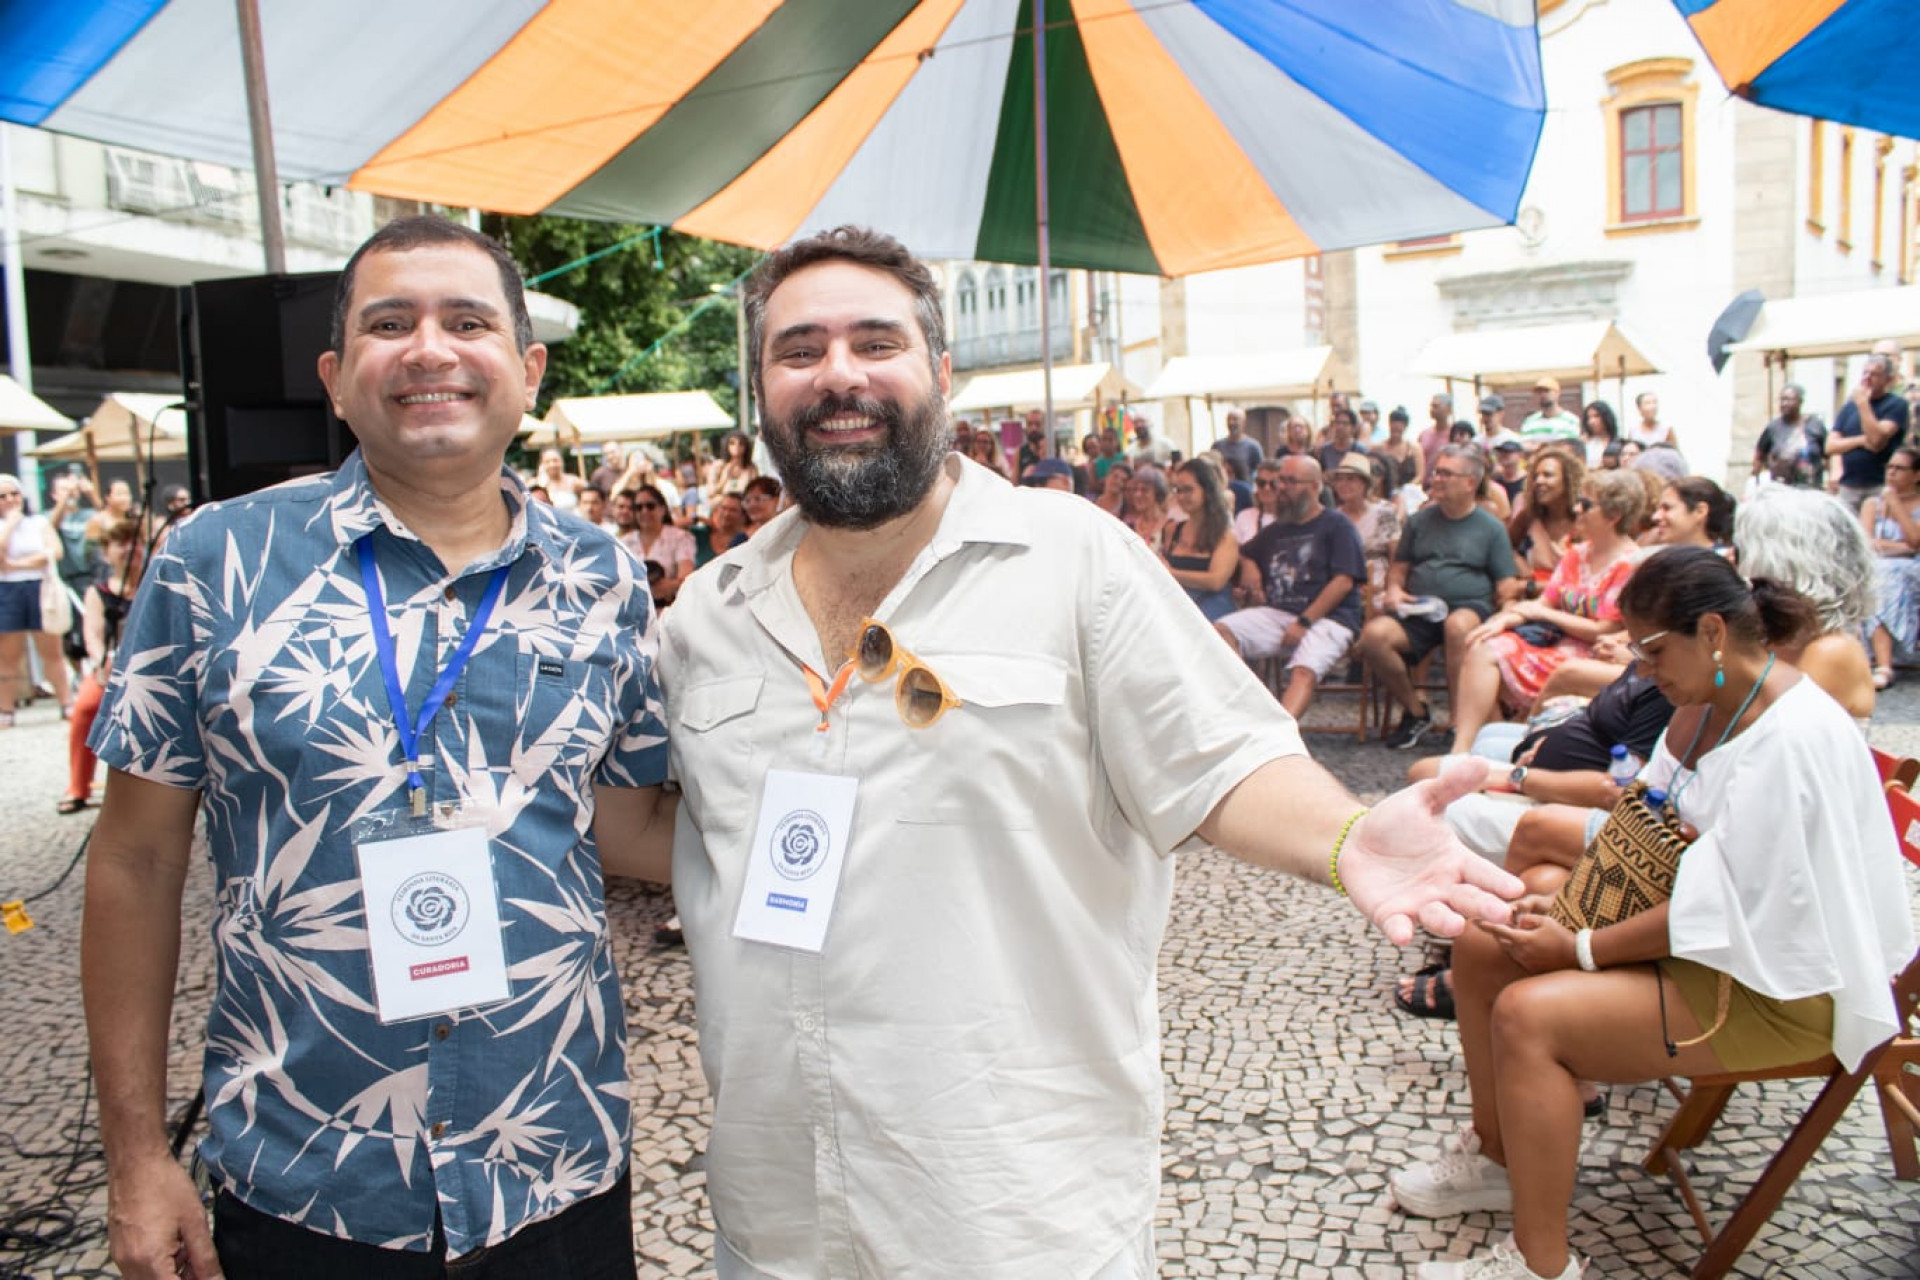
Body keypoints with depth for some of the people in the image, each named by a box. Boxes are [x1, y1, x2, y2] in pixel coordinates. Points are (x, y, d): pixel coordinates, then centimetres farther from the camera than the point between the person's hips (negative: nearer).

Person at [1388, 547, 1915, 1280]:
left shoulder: (1794, 738, -26)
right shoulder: (1704, 705, 3)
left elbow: (1723, 911, -27)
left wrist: (1579, 949, -22)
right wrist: (1557, 888, -8)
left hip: (1776, 982, -10)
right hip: (1698, 928, 10)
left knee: (1530, 1016, -25)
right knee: (1483, 942, 5)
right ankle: (1496, 1155, 22)